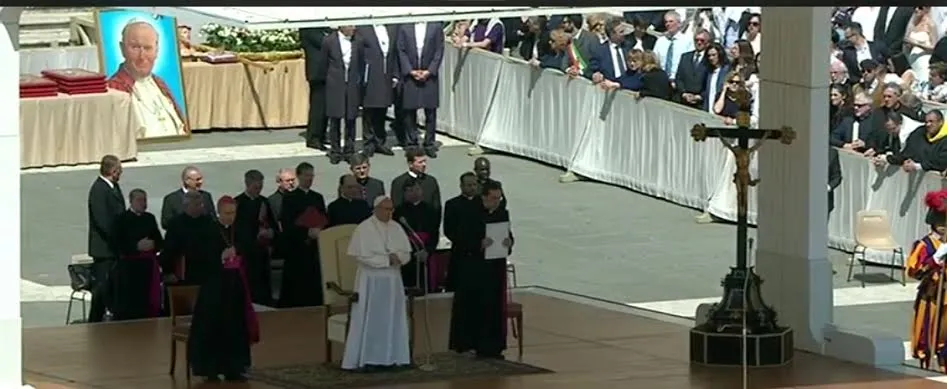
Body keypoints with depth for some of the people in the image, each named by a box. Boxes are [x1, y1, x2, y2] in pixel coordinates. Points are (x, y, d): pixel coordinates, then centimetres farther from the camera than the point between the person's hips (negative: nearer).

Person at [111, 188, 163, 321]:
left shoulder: (150, 218, 13)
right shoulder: (122, 219, -2)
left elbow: (160, 241, 13)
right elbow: (117, 244, -9)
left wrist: (153, 244, -9)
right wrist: (137, 246, -19)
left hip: (149, 265, 5)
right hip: (129, 265, -4)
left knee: (149, 302, 2)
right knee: (128, 304, -5)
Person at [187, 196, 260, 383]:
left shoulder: (238, 232, 9)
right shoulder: (208, 231, -7)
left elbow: (245, 257, 16)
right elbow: (202, 258, -13)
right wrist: (221, 258, -23)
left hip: (235, 285, 5)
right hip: (214, 285, -5)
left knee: (235, 328, 6)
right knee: (213, 327, -4)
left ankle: (232, 368, 14)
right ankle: (210, 369, 3)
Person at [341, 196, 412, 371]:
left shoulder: (396, 228, 9)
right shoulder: (364, 229, -8)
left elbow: (407, 254, 8)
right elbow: (363, 256, -15)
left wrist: (397, 256, -15)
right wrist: (387, 259, -14)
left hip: (393, 280, 6)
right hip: (371, 281, -6)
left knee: (392, 321, 5)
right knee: (370, 321, -5)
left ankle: (391, 357, 8)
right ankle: (366, 359, -4)